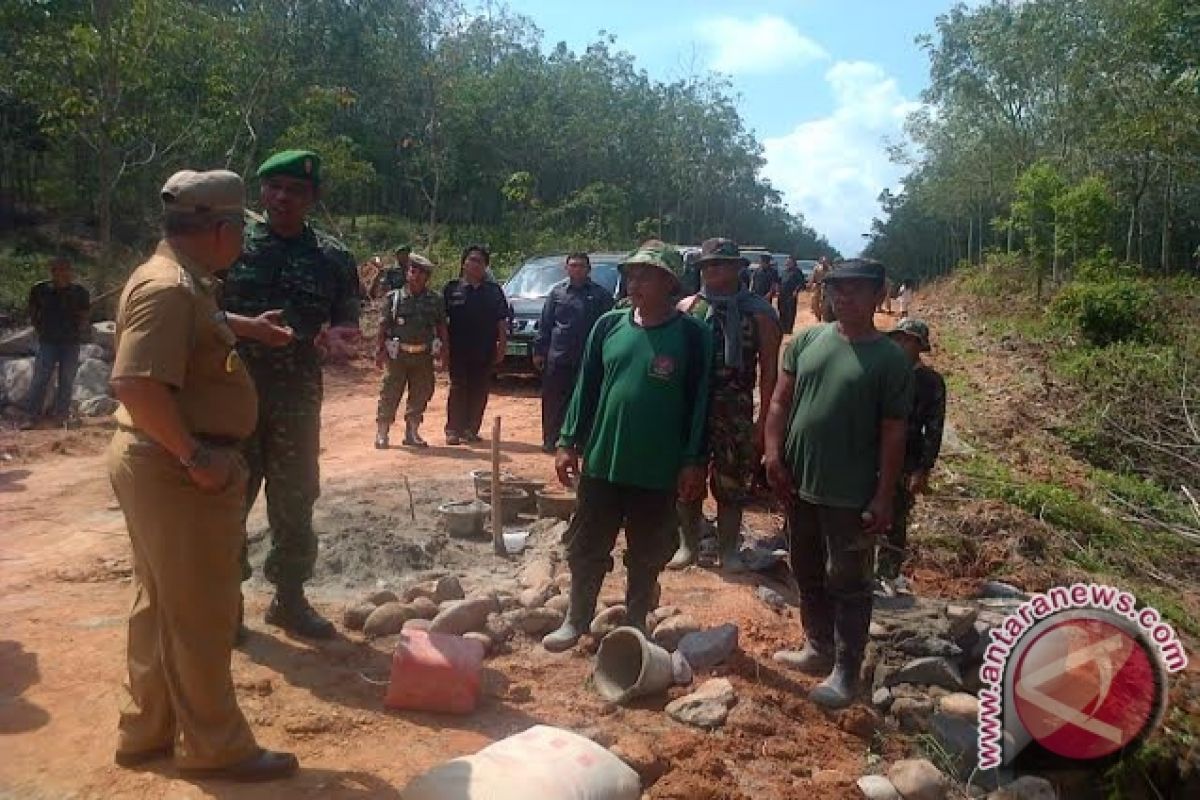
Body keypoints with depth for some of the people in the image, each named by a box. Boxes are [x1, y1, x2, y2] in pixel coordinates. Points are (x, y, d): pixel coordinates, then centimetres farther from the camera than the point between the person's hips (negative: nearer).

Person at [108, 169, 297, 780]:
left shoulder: (182, 279, 10)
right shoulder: (168, 288, -22)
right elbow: (136, 385, -32)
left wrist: (247, 326, 35)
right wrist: (194, 456, -27)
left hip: (163, 464, 11)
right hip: (175, 470, -11)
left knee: (162, 605, 20)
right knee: (199, 614, 2)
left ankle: (146, 731, 34)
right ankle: (216, 746, 18)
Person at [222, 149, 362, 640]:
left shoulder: (333, 258, 4)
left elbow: (348, 327, 8)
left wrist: (336, 337, -15)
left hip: (297, 399, 2)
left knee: (295, 502, 11)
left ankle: (289, 598, 28)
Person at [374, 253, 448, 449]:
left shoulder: (435, 300, 5)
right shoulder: (393, 297, 0)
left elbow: (442, 328, 8)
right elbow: (382, 326, -1)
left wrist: (443, 353, 3)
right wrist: (379, 351, -8)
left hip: (423, 356, 3)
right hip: (397, 354, -2)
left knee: (420, 396, 8)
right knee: (389, 395, -2)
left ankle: (412, 433, 20)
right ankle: (381, 434, 6)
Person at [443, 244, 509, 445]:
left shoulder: (494, 290, 8)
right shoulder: (452, 289, 2)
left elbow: (502, 322, 8)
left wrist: (501, 347, 2)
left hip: (485, 352, 2)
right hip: (459, 351, -2)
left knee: (479, 391, 6)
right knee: (458, 389, 0)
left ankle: (471, 430, 16)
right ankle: (453, 430, 5)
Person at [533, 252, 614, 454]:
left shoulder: (600, 294, 3)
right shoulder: (558, 291, 8)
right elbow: (545, 323, 8)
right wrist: (539, 350, 4)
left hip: (587, 359, -1)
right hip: (557, 356, 1)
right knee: (553, 401, 5)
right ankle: (550, 439, 15)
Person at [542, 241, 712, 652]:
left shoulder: (692, 335, -8)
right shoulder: (609, 325, 1)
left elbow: (699, 402, -6)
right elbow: (586, 387, 6)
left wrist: (694, 462, -7)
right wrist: (568, 441, 3)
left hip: (658, 471, -2)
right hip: (601, 462, 3)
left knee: (646, 556, 13)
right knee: (585, 548, 12)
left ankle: (635, 626, 32)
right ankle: (576, 620, 30)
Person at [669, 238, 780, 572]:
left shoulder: (759, 311, -3)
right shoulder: (687, 307, 4)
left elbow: (769, 370, -3)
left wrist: (763, 421, -7)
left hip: (735, 412, -2)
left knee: (732, 484, 8)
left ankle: (728, 550, 24)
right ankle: (688, 543, 29)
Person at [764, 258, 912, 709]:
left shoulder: (890, 359, -7)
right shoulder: (807, 341, 4)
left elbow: (893, 433, -7)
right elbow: (780, 402, 5)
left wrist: (884, 497, -10)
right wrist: (774, 455, -6)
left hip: (851, 495, -5)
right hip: (799, 484, 5)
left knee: (848, 584, 6)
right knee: (808, 575, 19)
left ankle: (845, 672, 18)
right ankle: (818, 649, 37)